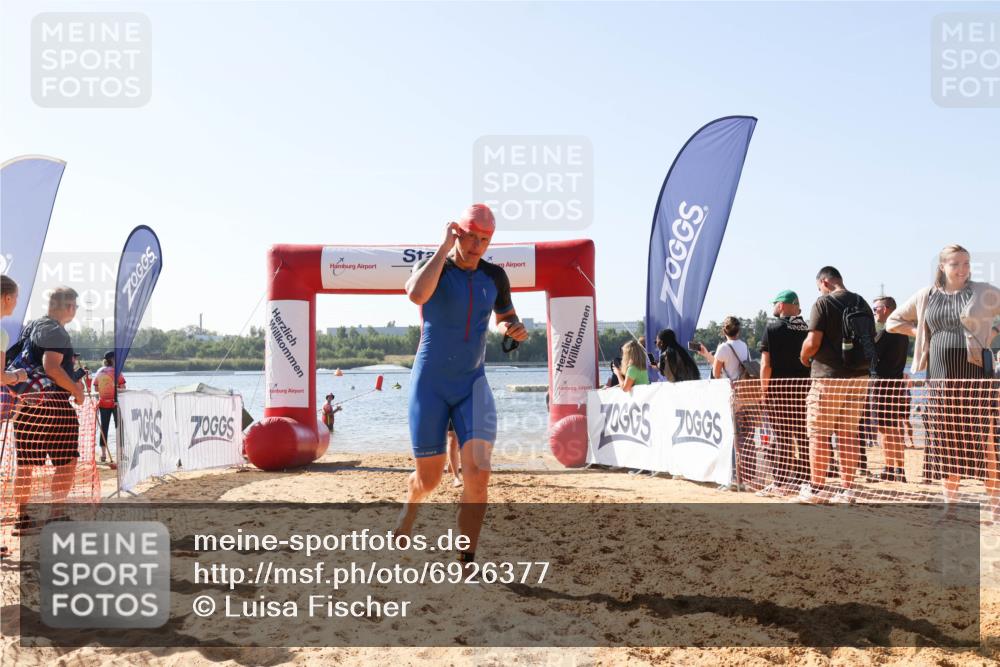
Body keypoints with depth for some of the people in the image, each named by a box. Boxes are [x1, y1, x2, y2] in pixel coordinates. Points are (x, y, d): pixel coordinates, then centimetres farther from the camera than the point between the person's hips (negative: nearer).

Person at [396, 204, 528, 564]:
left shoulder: (494, 276, 3)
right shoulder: (431, 266, -9)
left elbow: (505, 318, 19)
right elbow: (417, 295, -33)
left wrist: (517, 329, -6)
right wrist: (445, 247, -25)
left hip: (472, 384, 3)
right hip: (430, 385, -2)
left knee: (478, 474, -14)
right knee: (429, 479, 8)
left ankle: (467, 563, -2)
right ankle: (410, 506, 45)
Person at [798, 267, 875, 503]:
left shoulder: (823, 303, -9)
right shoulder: (863, 304, 11)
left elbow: (813, 342, -14)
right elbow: (871, 342, 15)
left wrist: (804, 357, 4)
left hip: (828, 376, -6)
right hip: (859, 376, 6)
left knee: (819, 434, 2)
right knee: (849, 433, 9)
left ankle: (816, 488, 6)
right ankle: (848, 489, 9)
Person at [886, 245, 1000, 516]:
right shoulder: (926, 296, 9)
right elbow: (893, 321, 17)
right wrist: (922, 334, 6)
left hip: (975, 372, -3)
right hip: (940, 375, 3)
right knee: (947, 443, 7)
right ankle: (949, 503, 15)